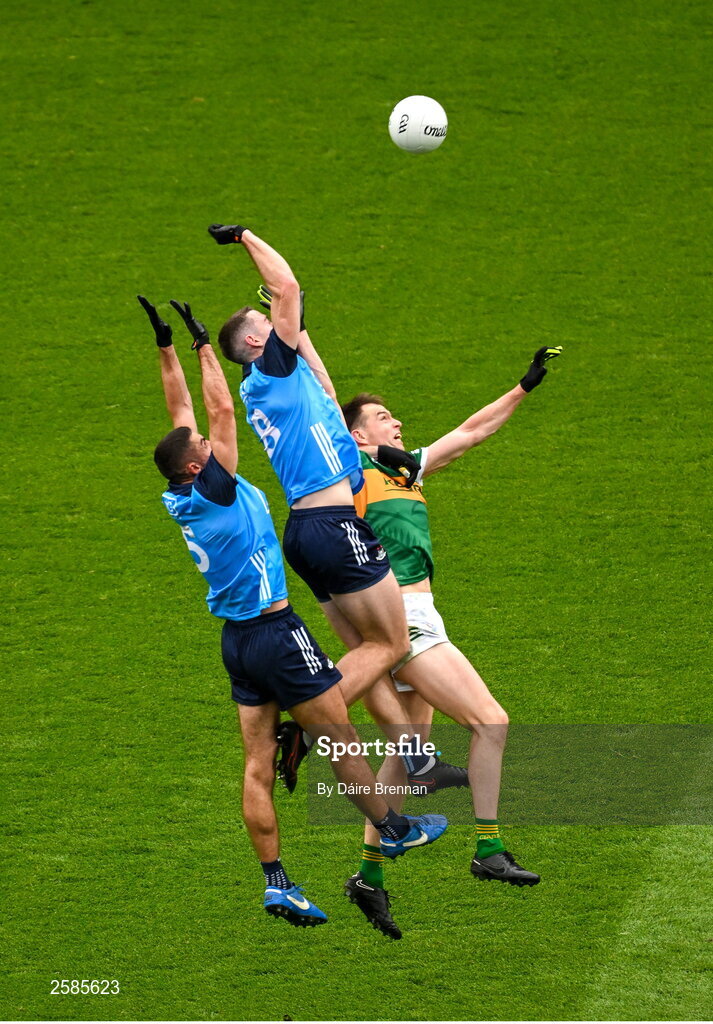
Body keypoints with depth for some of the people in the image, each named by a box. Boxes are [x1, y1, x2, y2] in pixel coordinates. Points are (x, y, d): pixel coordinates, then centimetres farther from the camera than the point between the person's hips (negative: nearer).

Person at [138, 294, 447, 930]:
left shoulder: (178, 498, 2)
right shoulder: (214, 490, -18)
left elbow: (182, 412, 10)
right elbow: (222, 410, -15)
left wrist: (167, 346, 11)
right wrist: (202, 345, -7)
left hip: (237, 639, 8)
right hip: (275, 633, -8)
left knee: (259, 766, 4)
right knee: (340, 737, 6)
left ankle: (276, 881, 3)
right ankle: (393, 829, 19)